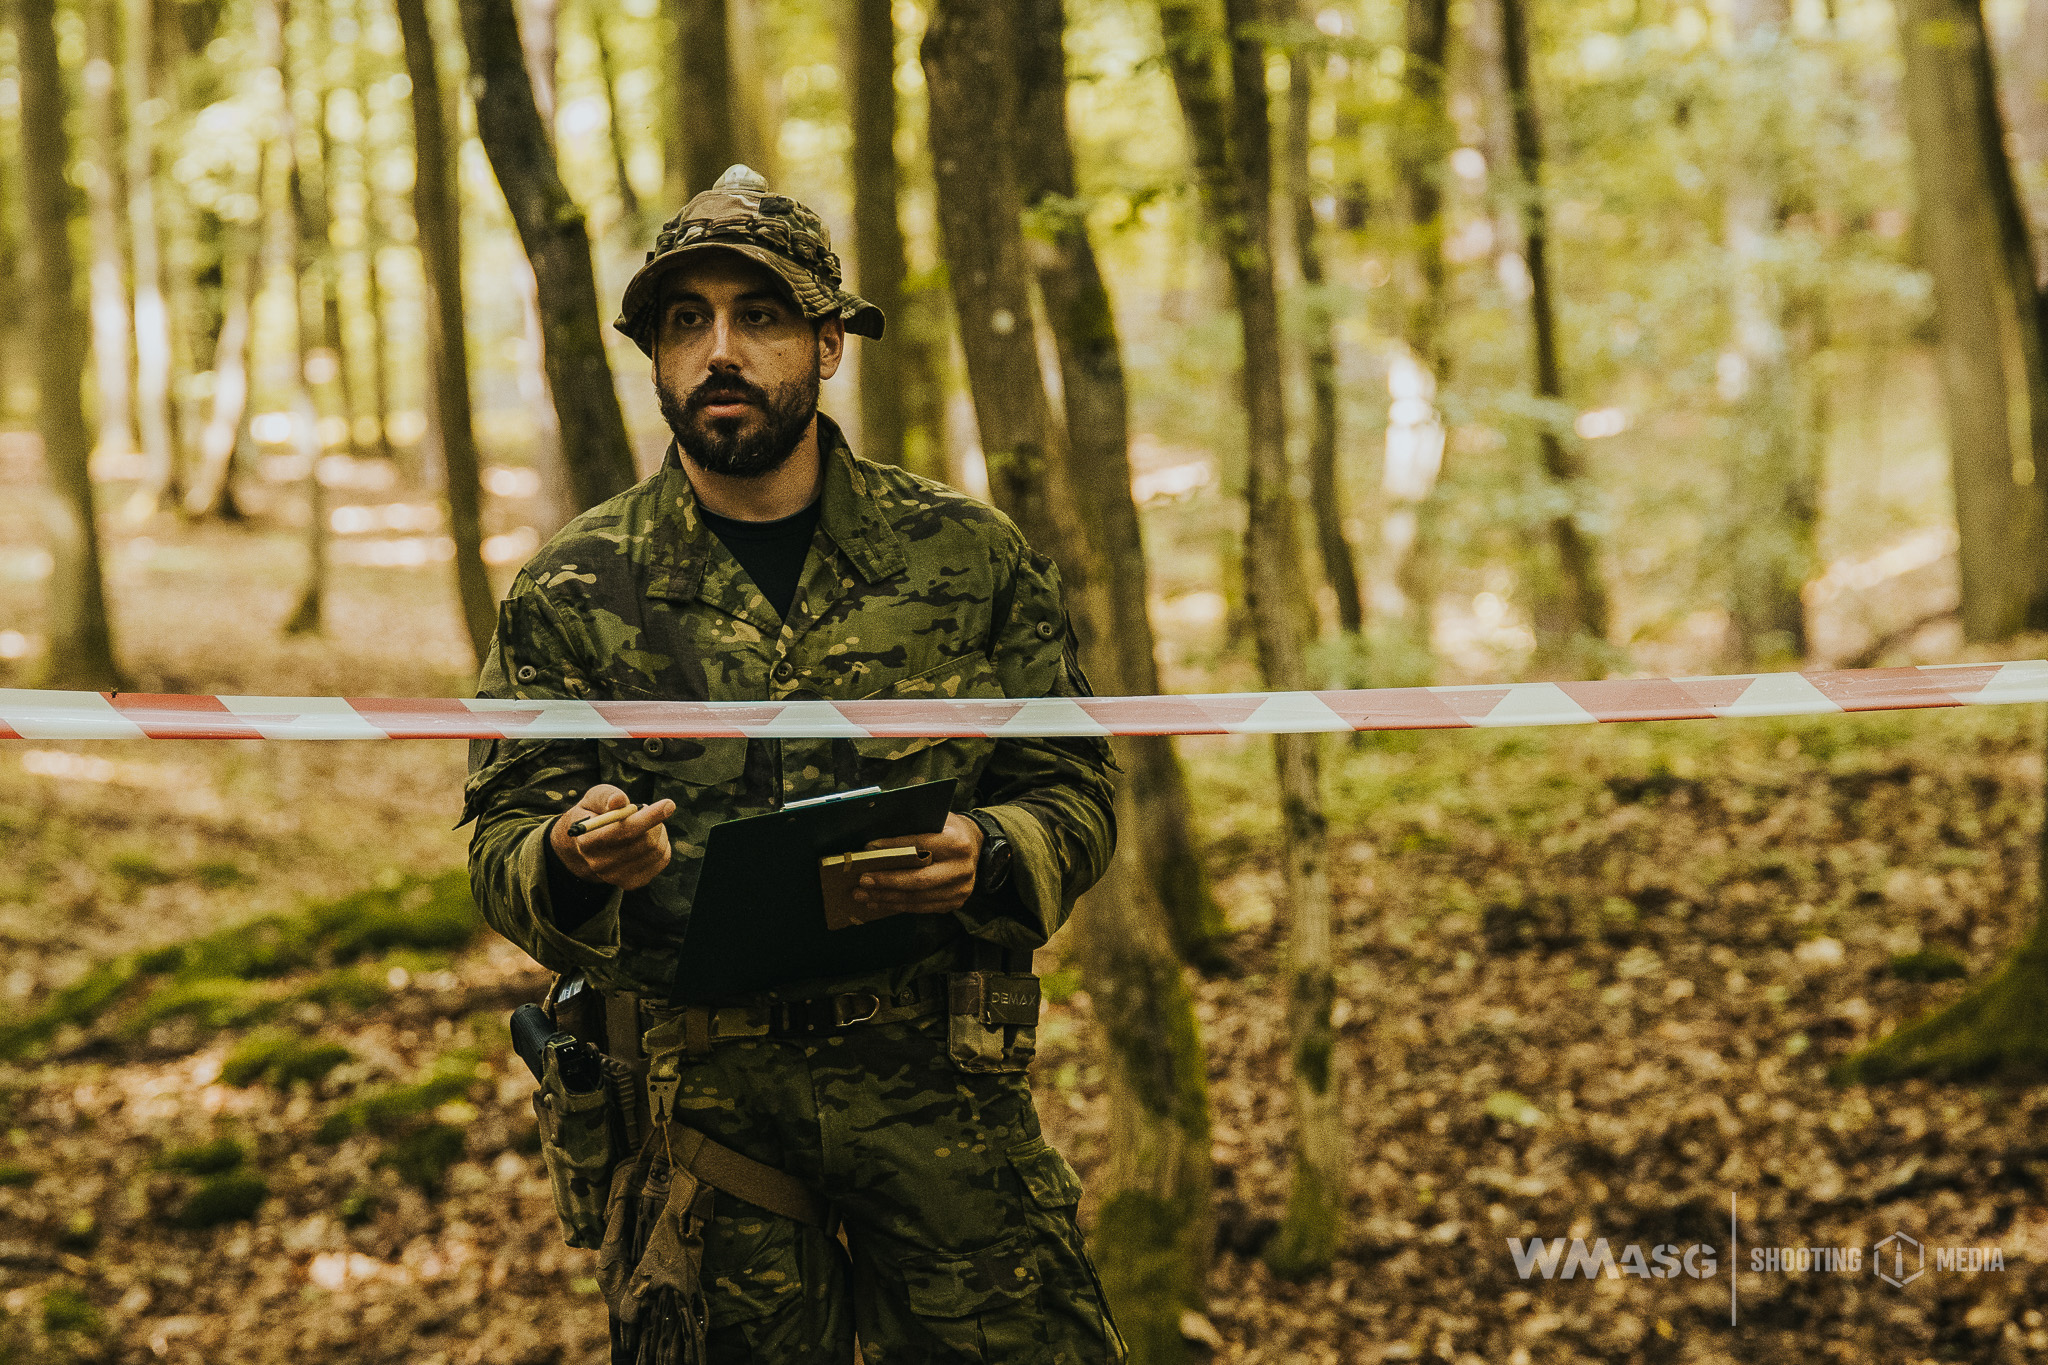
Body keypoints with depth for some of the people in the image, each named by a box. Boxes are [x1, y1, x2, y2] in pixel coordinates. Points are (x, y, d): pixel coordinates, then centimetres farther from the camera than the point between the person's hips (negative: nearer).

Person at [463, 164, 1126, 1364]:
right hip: (699, 1097, 0)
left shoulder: (969, 557, 4)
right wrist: (571, 862, -21)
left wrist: (985, 860, -15)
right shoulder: (573, 591, 4)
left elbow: (1074, 797, 8)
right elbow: (500, 850, 3)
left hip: (942, 1084, 0)